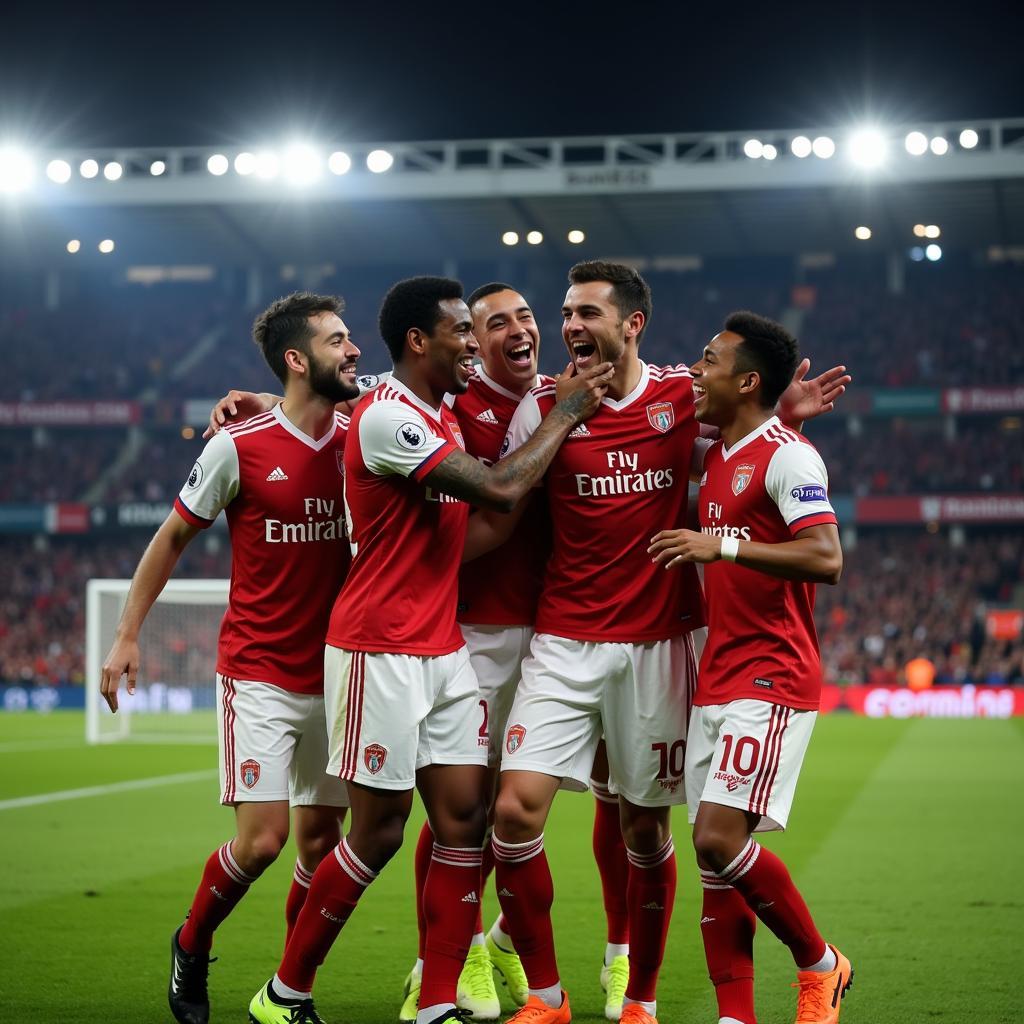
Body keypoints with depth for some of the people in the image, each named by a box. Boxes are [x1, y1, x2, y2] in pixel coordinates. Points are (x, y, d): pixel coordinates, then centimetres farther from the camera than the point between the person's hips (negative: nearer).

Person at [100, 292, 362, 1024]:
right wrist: (128, 633, 1)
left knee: (320, 837, 6)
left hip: (333, 673, 4)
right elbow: (174, 535, 1)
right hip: (258, 673, -4)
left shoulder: (359, 441, 0)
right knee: (261, 838, -11)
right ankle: (191, 947, 16)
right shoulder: (239, 448, -10)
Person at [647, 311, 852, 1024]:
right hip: (717, 680, 9)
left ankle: (820, 964, 5)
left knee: (719, 837, -16)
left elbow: (826, 559, -22)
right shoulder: (716, 458, 17)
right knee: (715, 849, 3)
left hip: (771, 680, -9)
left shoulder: (787, 455, -11)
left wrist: (723, 546, -24)